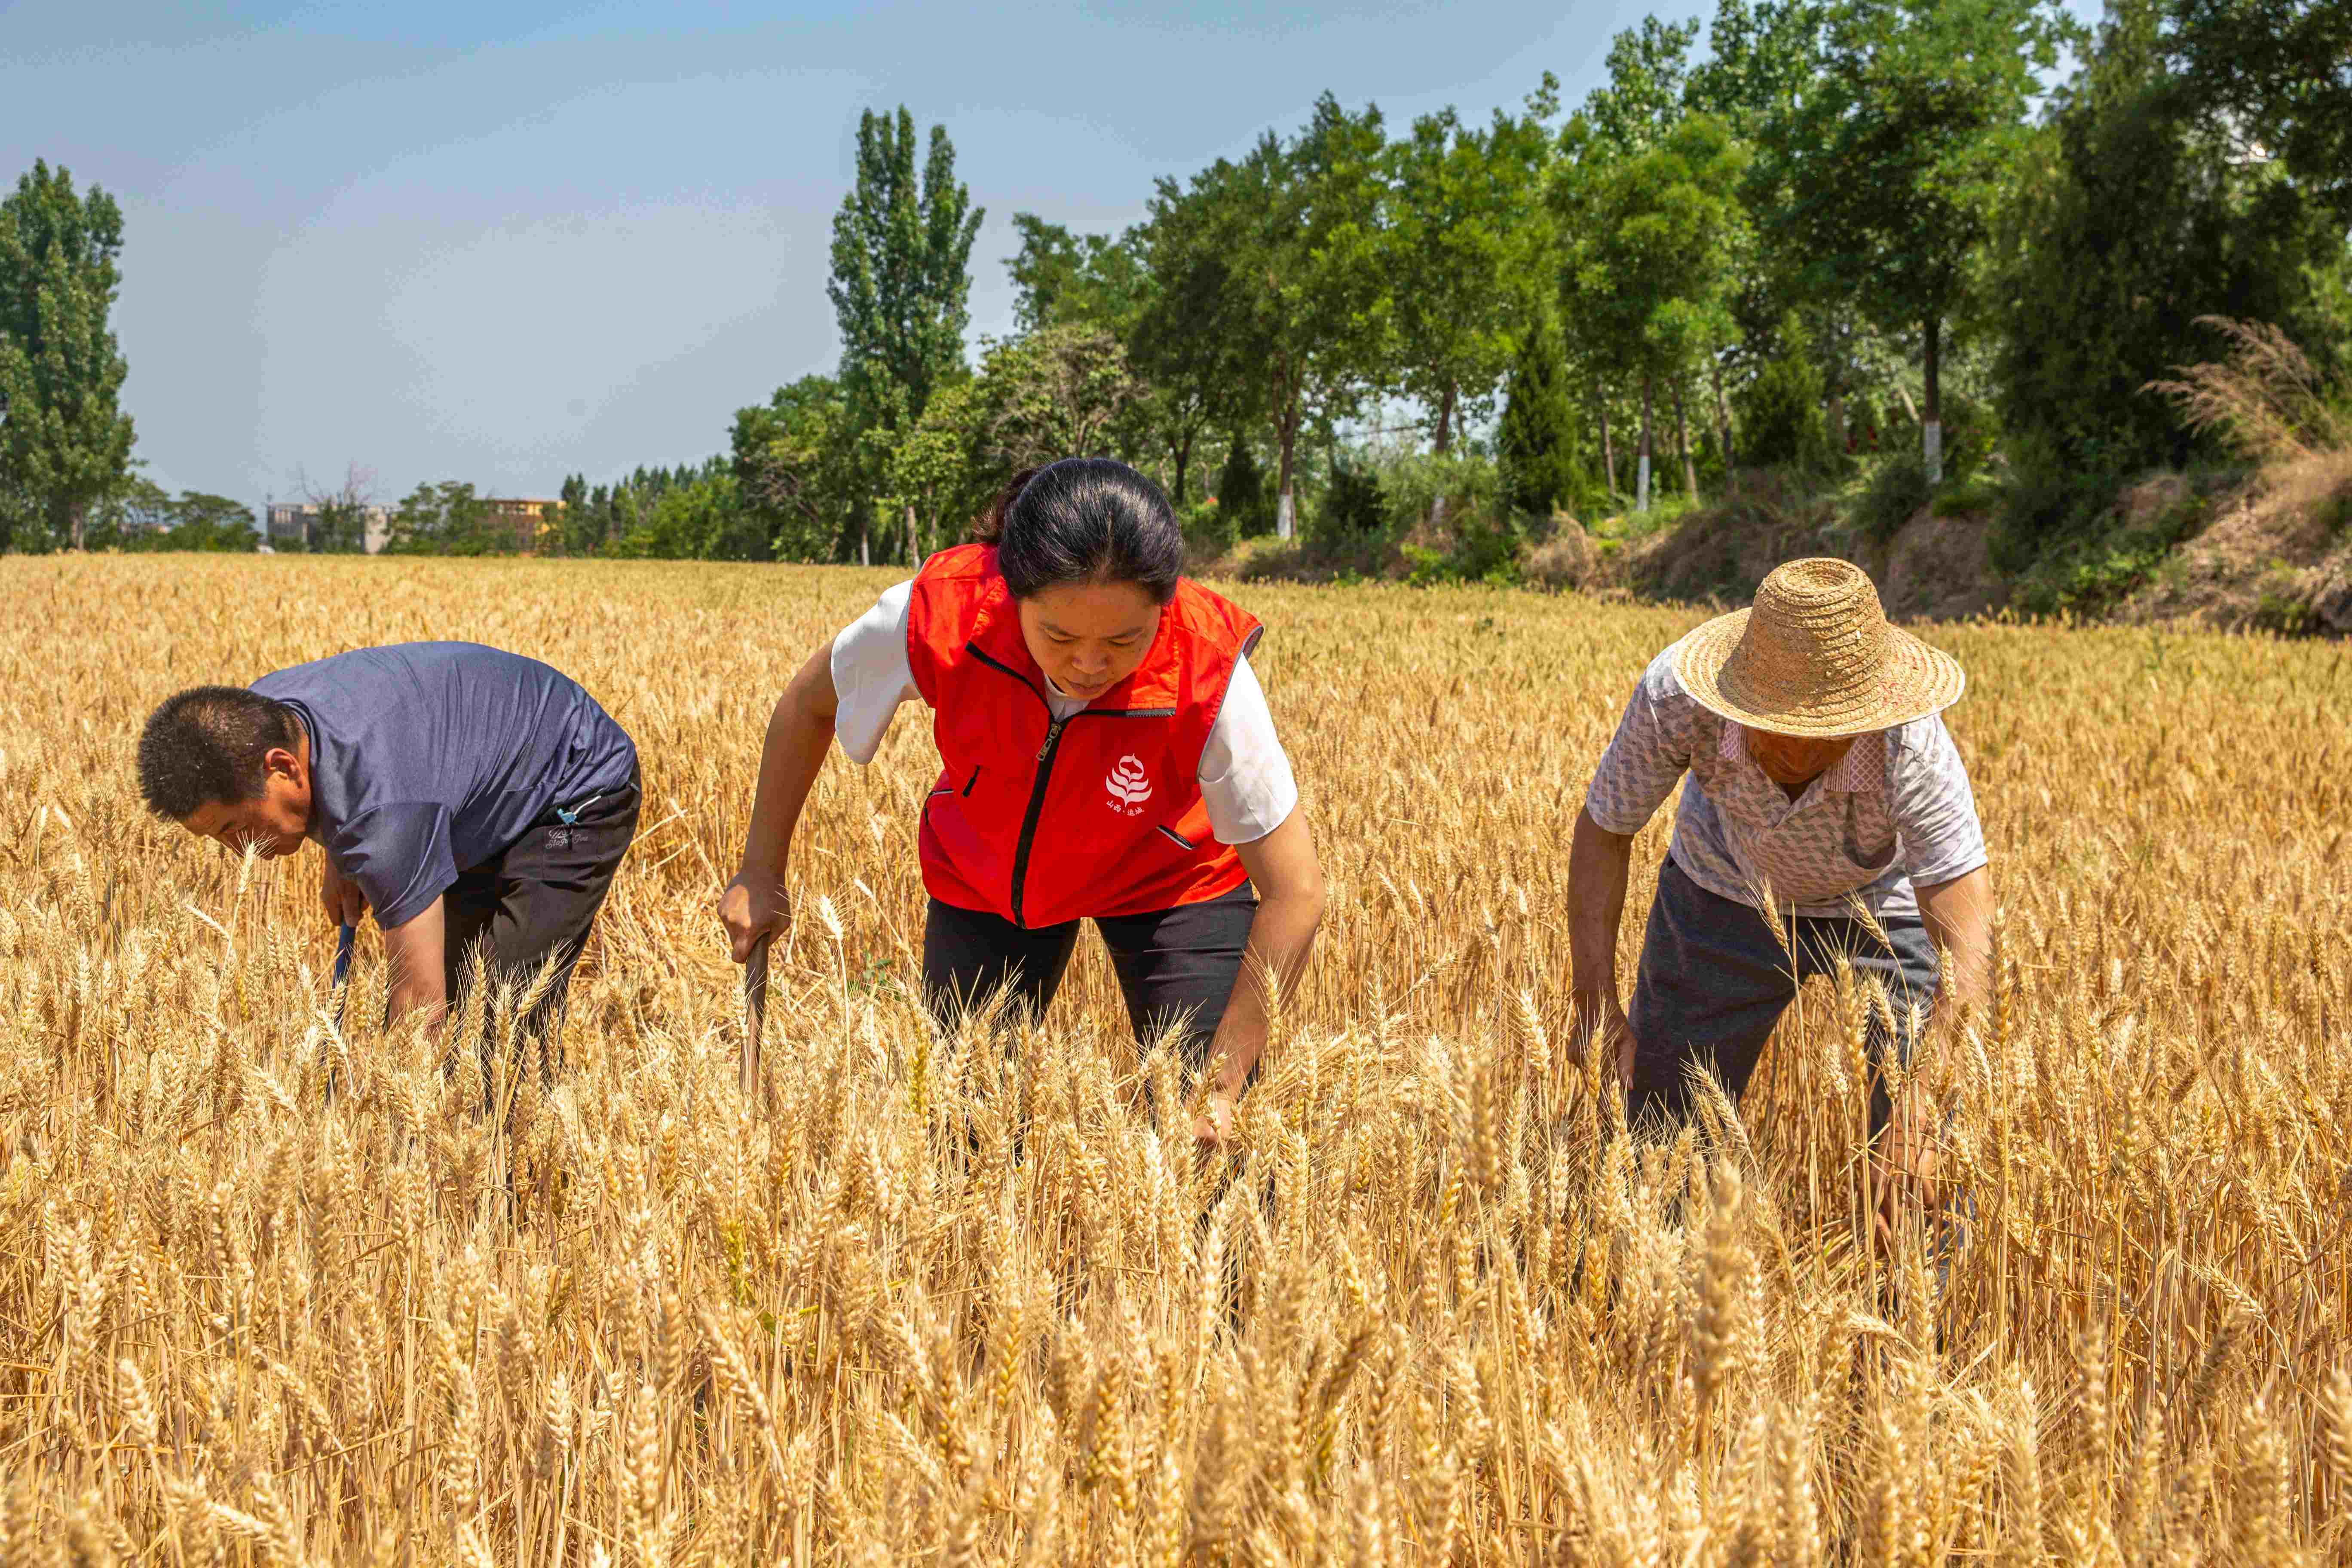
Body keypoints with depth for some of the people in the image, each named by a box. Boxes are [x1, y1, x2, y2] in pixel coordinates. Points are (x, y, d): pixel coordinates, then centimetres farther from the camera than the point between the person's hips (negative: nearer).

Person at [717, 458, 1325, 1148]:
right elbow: (809, 703, -10)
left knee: (1206, 1140, -10)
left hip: (1169, 876, -1)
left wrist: (1224, 1085, -31)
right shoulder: (940, 614, -33)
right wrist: (761, 876, -4)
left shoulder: (1208, 678, -36)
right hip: (985, 876, 2)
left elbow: (1295, 892, -28)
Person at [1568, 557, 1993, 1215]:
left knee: (1920, 1172, -9)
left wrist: (1922, 1109, -56)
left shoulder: (1913, 752, -41)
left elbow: (1966, 950, -43)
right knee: (1661, 1129, 6)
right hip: (1722, 889, 2)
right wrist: (1595, 1002, -23)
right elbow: (1604, 829, -18)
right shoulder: (1674, 696, -36)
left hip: (1881, 902, -1)